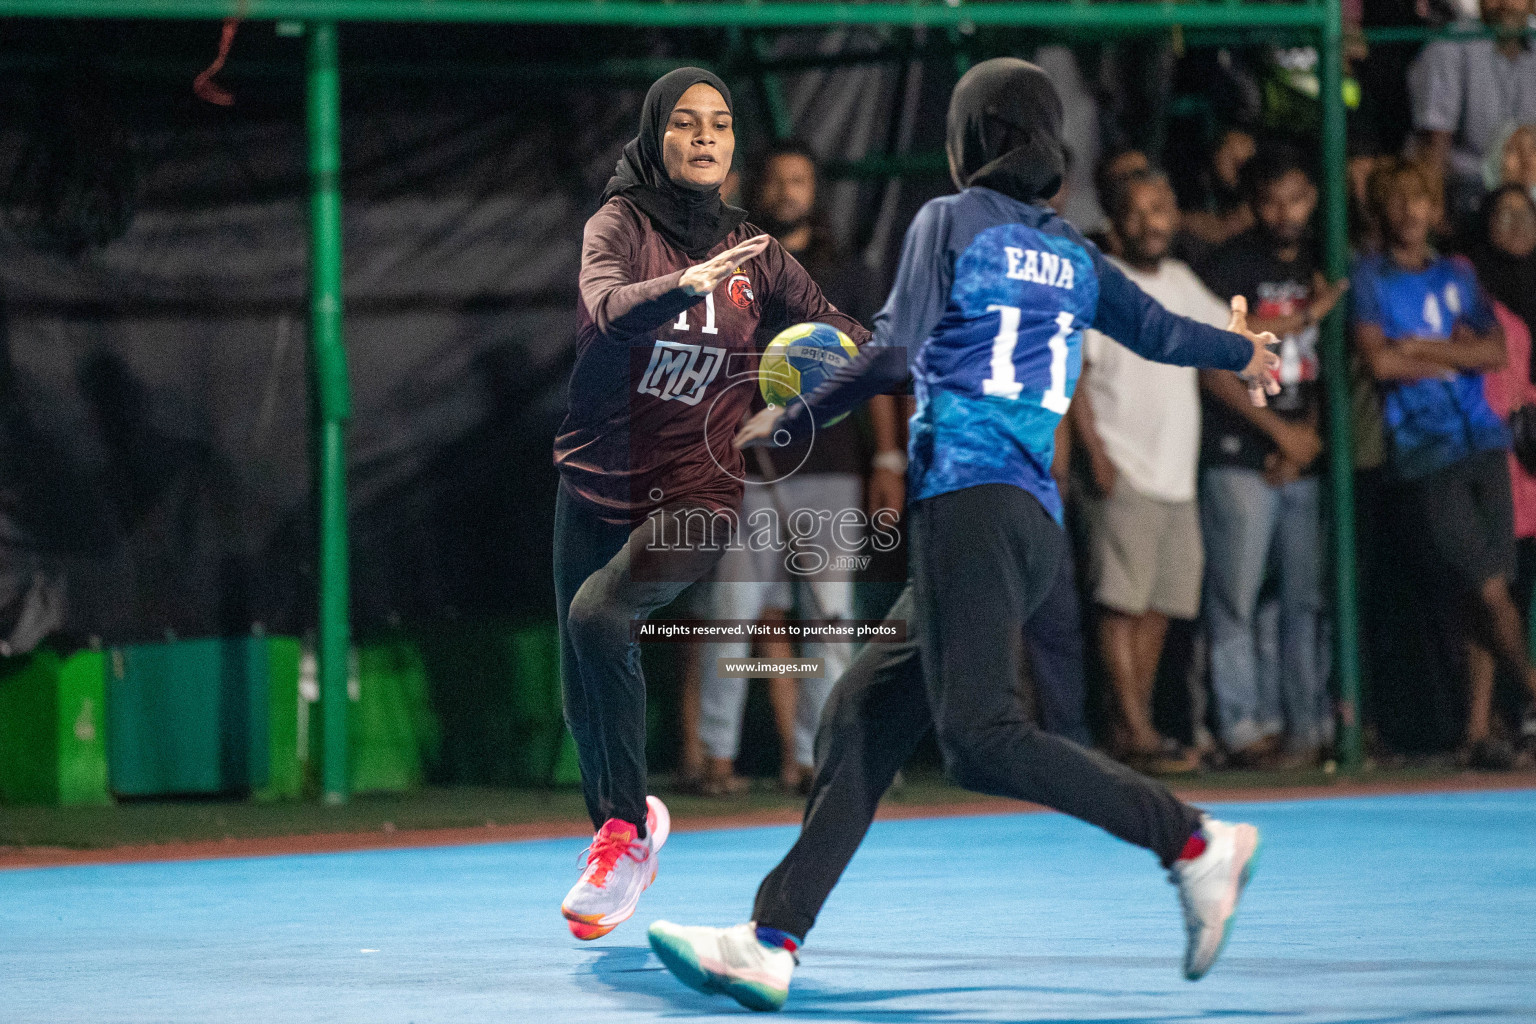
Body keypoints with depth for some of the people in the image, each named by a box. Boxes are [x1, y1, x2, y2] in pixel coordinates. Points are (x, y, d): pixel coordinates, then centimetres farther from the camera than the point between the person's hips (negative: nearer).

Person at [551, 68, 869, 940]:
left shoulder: (754, 255, 3)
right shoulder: (620, 226, -5)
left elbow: (843, 338, 3)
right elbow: (609, 309, -26)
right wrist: (687, 284, -45)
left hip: (697, 491, -1)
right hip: (599, 480, 1)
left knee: (597, 614, -26)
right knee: (588, 686, 6)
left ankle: (627, 825, -13)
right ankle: (620, 835, 32)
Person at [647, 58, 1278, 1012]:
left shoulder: (950, 220, 2)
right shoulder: (1074, 257, 19)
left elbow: (894, 352, -8)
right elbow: (1159, 330, 31)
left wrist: (789, 420, 2)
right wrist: (1243, 351, 52)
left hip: (970, 500, -8)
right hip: (1035, 519, 8)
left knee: (981, 735, -18)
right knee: (863, 715, 6)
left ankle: (1195, 839, -21)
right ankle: (771, 944, 0)